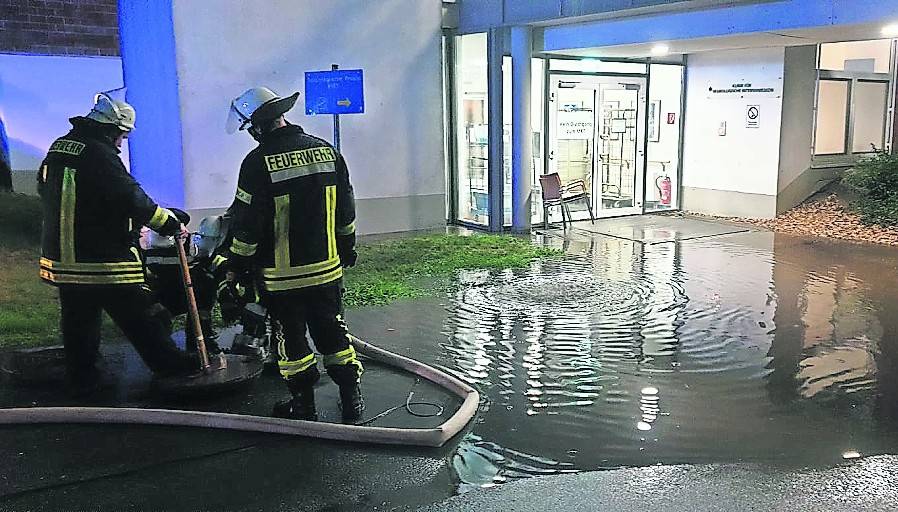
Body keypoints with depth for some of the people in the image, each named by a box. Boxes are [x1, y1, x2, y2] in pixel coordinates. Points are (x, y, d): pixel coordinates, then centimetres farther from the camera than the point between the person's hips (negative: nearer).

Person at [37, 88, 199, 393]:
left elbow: (45, 190, 24)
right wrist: (171, 225, -12)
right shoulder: (99, 154, -17)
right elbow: (133, 199, -21)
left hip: (62, 255, 8)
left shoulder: (58, 148, 11)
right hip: (103, 259, -8)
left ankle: (81, 378, 23)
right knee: (138, 316, 0)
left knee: (77, 319, 16)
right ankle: (168, 363, 8)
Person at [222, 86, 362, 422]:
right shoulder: (327, 151, 3)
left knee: (290, 338, 9)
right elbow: (346, 211, 11)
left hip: (282, 276, -5)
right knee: (333, 332, 15)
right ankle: (351, 398, 21)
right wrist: (347, 248, 22)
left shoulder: (259, 162, -15)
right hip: (327, 269, 5)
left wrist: (238, 264, 1)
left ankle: (303, 404, 18)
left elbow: (246, 224, -12)